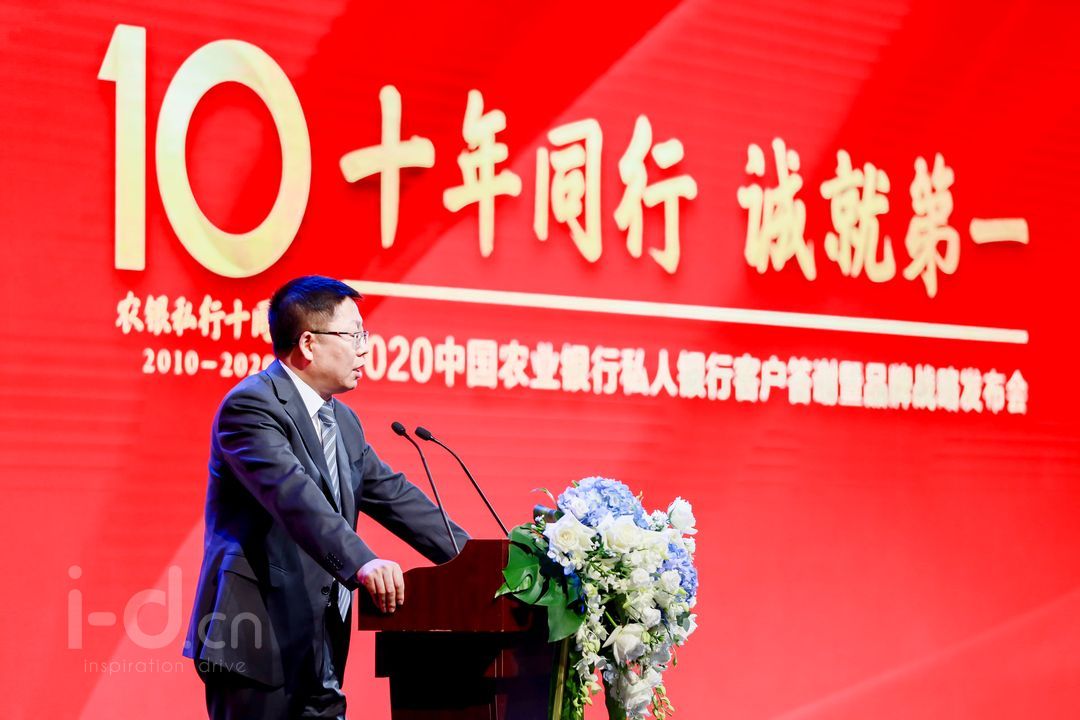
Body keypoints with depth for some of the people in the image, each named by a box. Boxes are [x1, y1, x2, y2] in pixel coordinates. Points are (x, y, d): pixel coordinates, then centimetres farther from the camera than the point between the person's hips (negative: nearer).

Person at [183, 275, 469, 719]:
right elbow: (292, 493, -27)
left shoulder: (343, 422, 17)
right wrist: (362, 563, -40)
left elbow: (393, 495, 19)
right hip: (257, 646, -9)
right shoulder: (252, 405, -12)